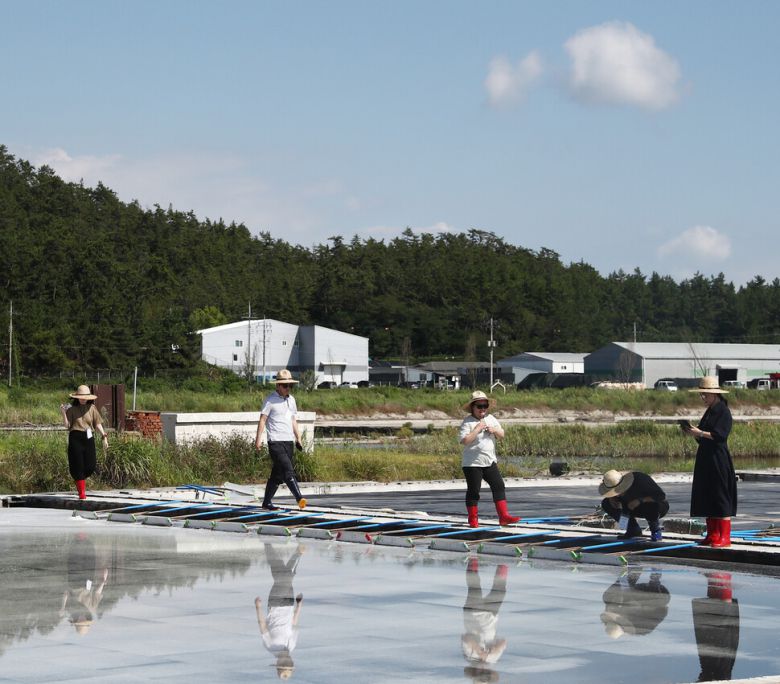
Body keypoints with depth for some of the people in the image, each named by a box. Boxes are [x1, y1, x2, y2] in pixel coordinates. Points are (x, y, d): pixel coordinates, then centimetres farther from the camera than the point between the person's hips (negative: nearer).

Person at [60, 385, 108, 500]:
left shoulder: (92, 408, 7)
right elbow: (67, 425, -1)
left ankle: (80, 479, 31)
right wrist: (63, 413, -14)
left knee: (90, 465, -3)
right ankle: (82, 492, 6)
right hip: (75, 438, -2)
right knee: (78, 465, -3)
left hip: (88, 438, 2)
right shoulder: (72, 409, 3)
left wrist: (104, 437, -3)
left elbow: (98, 424, 5)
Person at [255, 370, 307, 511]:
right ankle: (299, 499, -28)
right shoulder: (270, 400, -4)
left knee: (277, 474, 9)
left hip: (289, 441, 7)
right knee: (288, 471, -18)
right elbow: (262, 420, -6)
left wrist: (298, 438, 20)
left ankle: (267, 502, 17)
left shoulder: (291, 399, 16)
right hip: (275, 441, -7)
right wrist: (258, 439, -13)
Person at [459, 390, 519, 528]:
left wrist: (495, 430, -5)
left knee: (499, 486, 0)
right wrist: (477, 429, -22)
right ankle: (473, 519, 10)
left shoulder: (490, 419, 10)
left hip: (490, 462, 6)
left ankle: (503, 516, 1)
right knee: (473, 490, 0)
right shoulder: (468, 422, -11)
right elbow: (463, 440, -22)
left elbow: (502, 435, 16)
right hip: (472, 463, -6)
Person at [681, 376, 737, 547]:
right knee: (706, 496, 8)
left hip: (718, 459, -9)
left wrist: (699, 433, -23)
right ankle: (712, 534, 14)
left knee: (721, 495, -6)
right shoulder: (709, 412, 17)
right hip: (705, 459, 9)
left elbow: (720, 435, -20)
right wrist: (692, 432, 3)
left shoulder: (724, 412, -9)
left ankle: (725, 536, -3)